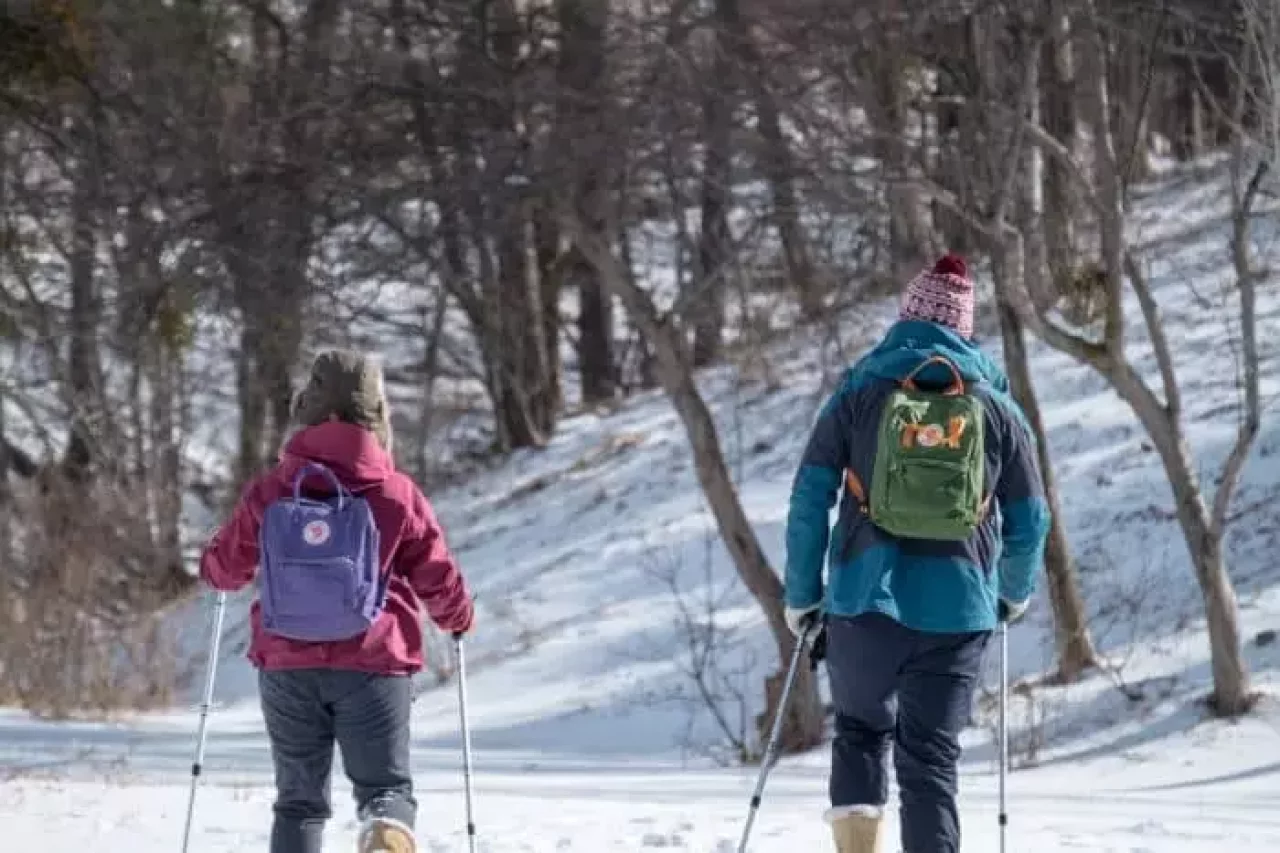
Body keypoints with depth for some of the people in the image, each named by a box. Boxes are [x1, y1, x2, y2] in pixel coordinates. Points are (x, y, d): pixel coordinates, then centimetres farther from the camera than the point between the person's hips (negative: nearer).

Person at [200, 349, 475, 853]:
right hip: (373, 665, -2)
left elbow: (226, 566, 12)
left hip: (287, 666, 2)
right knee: (386, 787, 6)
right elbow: (438, 580, 3)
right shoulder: (398, 496, -5)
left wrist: (213, 567, 37)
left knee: (300, 798, 15)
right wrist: (458, 618, 26)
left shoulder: (270, 492, 0)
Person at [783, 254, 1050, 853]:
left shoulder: (860, 394, 4)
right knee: (930, 757, 6)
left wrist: (801, 593, 10)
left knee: (861, 733, 19)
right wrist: (1015, 592, 28)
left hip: (864, 601, 0)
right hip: (958, 611, 0)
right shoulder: (998, 407, 7)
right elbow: (1030, 520, 10)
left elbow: (809, 498, 0)